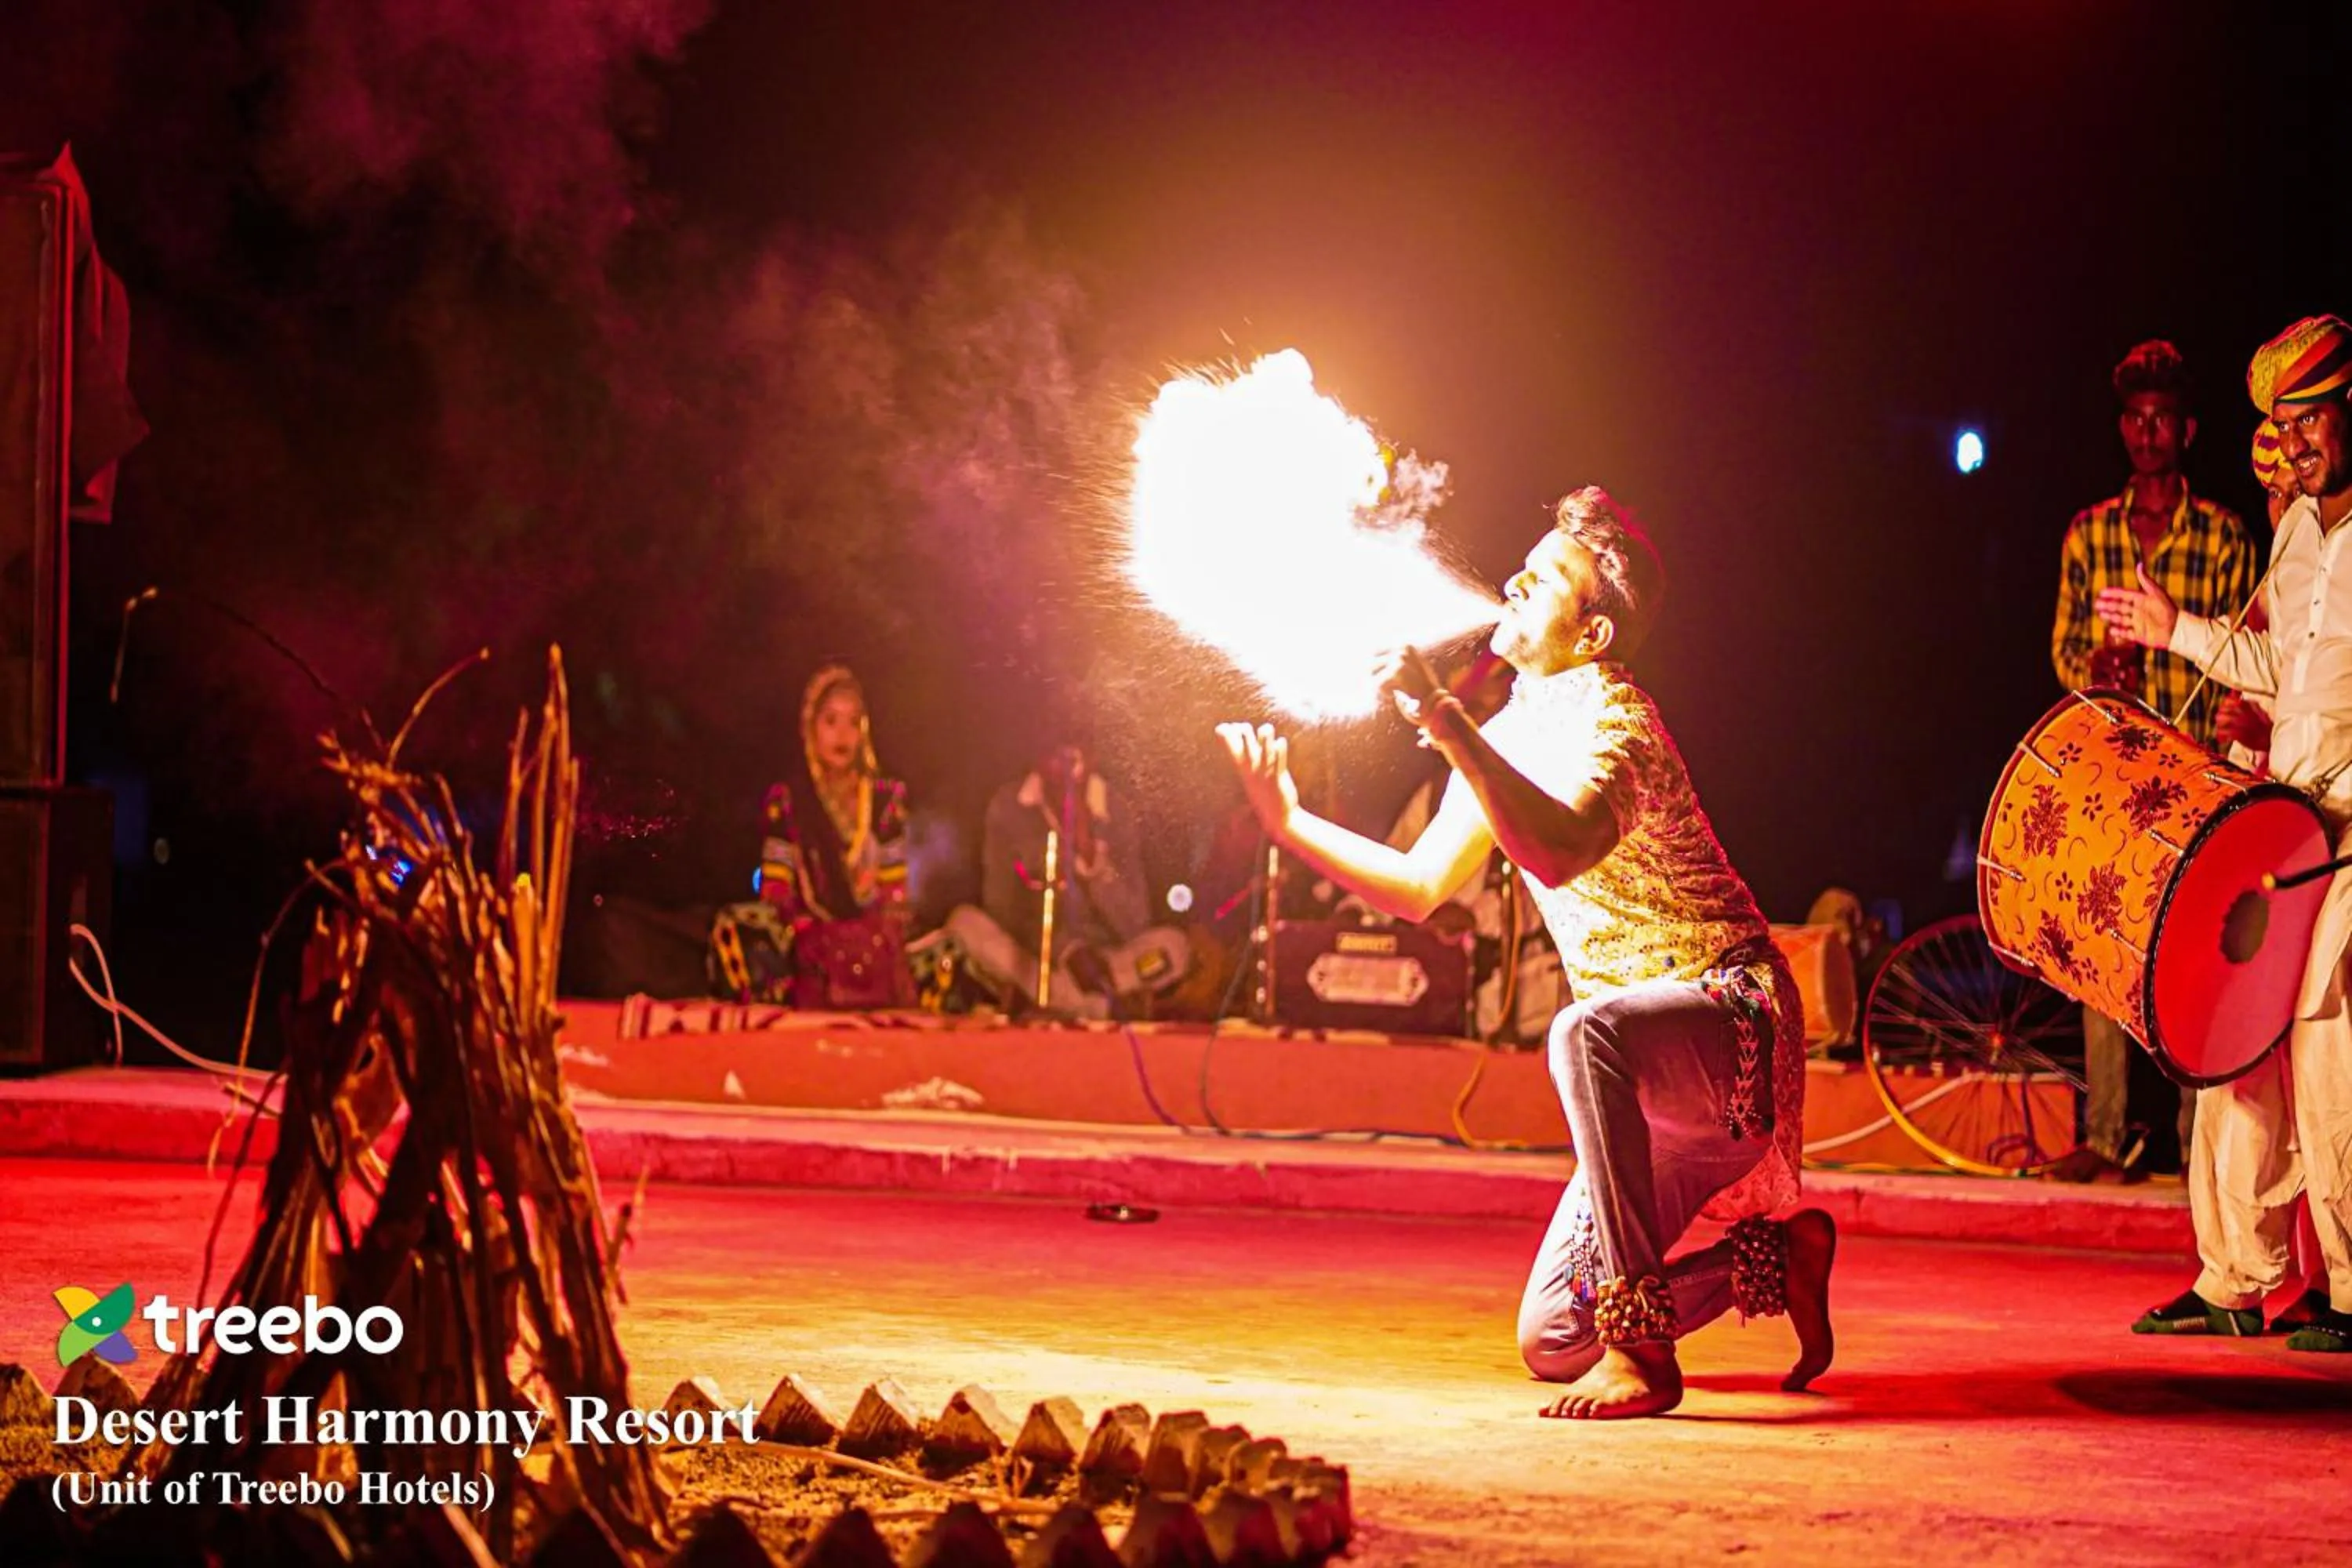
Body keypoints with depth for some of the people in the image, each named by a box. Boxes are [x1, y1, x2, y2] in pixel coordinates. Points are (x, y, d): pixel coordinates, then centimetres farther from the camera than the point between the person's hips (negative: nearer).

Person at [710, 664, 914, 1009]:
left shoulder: (884, 799, 8)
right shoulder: (785, 802, 2)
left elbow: (896, 893, 8)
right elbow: (775, 896, 2)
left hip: (879, 966, 2)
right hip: (817, 969, -2)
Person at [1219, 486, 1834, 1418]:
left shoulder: (1607, 720, -18)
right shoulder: (1511, 736, 10)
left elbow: (1559, 851, -38)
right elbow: (1420, 888, 14)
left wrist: (1448, 727, -42)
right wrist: (1289, 823, 4)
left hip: (1734, 1023, -8)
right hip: (1662, 1080, 8)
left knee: (1588, 1031, -43)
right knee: (1550, 1342, 7)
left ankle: (1642, 1351, -35)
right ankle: (1779, 1251, 26)